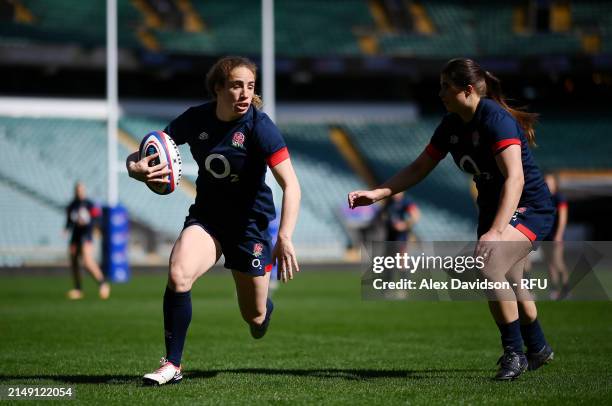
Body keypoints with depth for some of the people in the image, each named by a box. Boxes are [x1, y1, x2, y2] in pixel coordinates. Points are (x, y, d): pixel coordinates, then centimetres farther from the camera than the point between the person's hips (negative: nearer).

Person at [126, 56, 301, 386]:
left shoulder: (258, 126, -20)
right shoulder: (195, 119, -9)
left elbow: (290, 184, -25)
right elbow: (143, 154, -2)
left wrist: (285, 238, -36)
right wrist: (136, 167, -28)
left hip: (251, 222, -2)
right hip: (206, 217, 2)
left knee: (254, 317, 7)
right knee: (178, 275, -28)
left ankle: (265, 310, 49)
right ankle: (172, 365, -15)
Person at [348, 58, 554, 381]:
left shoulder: (495, 119, -26)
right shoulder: (452, 124, 0)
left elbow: (515, 178, -36)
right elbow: (419, 169, 10)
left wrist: (495, 231, -46)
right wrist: (376, 193, -1)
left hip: (529, 209, -9)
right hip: (492, 208, 9)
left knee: (488, 267, -30)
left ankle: (514, 352, -17)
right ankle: (538, 349, 44)